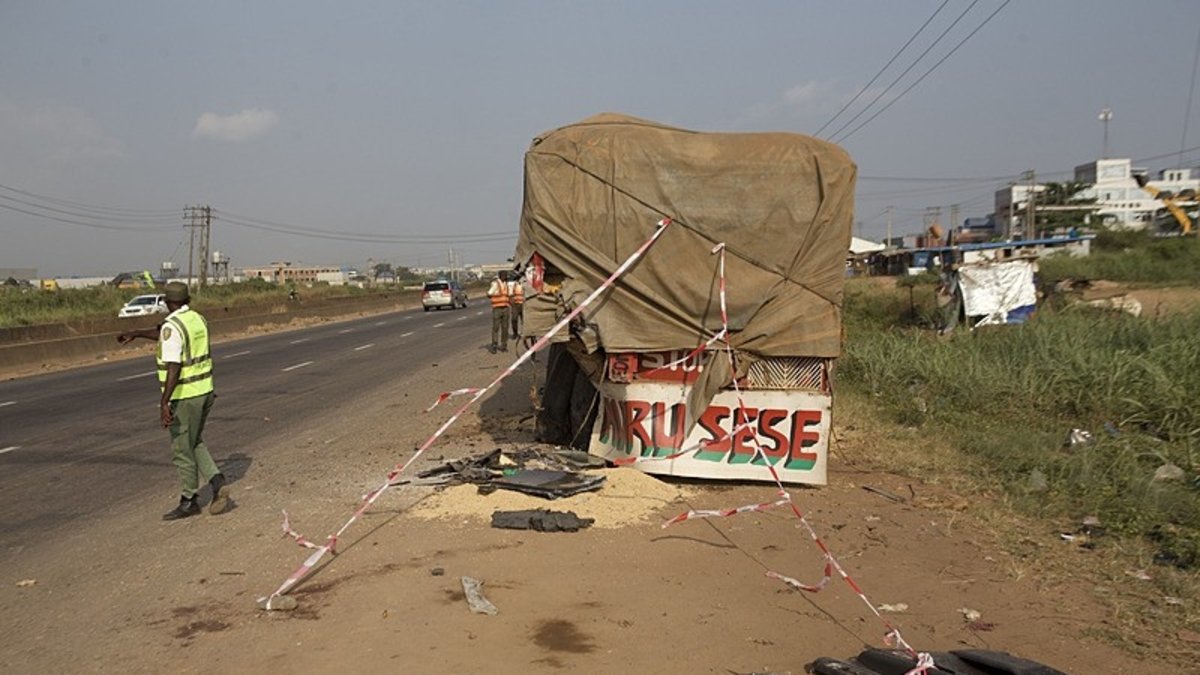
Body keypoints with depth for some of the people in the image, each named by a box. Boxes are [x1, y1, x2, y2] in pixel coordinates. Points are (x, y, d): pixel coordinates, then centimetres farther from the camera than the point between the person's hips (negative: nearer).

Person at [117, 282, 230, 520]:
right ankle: (218, 483, 6)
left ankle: (188, 501, 18)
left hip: (184, 396, -8)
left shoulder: (172, 327, -19)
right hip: (205, 390, 8)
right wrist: (135, 334, 31)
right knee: (194, 444, 21)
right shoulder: (197, 319, 7)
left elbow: (173, 368, -26)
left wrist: (164, 403, -26)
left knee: (182, 450, 6)